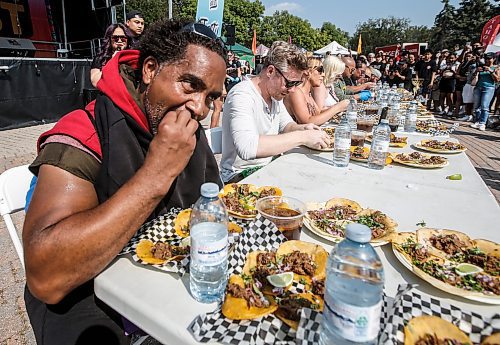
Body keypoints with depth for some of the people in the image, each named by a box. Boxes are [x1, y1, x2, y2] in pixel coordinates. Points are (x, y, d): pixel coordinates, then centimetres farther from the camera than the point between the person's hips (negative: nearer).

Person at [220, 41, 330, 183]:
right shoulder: (241, 95, -22)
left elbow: (286, 124, 19)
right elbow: (246, 148, -38)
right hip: (241, 175, -8)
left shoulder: (275, 92, 6)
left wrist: (301, 129, -5)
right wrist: (302, 137, -31)